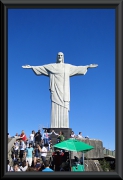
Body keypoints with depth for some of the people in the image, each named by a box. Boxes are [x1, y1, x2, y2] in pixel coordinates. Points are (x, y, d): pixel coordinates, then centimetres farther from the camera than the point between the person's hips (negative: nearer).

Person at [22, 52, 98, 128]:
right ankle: (55, 128, -9)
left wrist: (88, 66, 12)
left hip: (64, 90, 1)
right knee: (55, 109, -7)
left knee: (64, 109, -5)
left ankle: (64, 128, -6)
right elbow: (40, 67, 11)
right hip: (55, 90, -1)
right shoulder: (51, 66, 11)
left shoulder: (68, 66, 14)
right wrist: (31, 67, 4)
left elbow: (78, 68, 17)